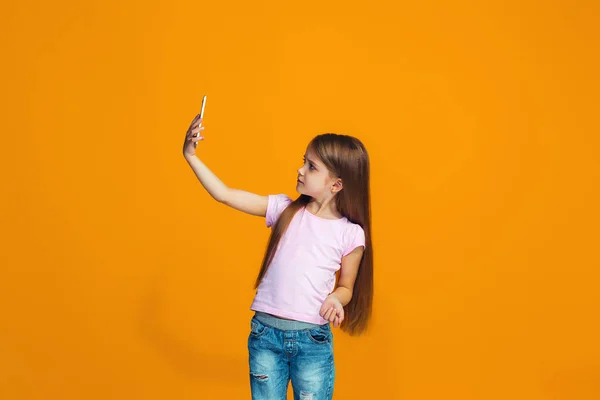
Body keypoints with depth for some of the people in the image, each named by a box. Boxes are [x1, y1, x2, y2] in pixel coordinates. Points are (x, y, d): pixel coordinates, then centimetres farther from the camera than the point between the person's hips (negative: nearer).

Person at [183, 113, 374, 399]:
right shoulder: (285, 210, 2)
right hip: (266, 333, 2)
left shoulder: (350, 234, -3)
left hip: (313, 340, -2)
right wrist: (191, 156, -8)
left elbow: (346, 287, 9)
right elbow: (224, 195, -1)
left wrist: (336, 298, -14)